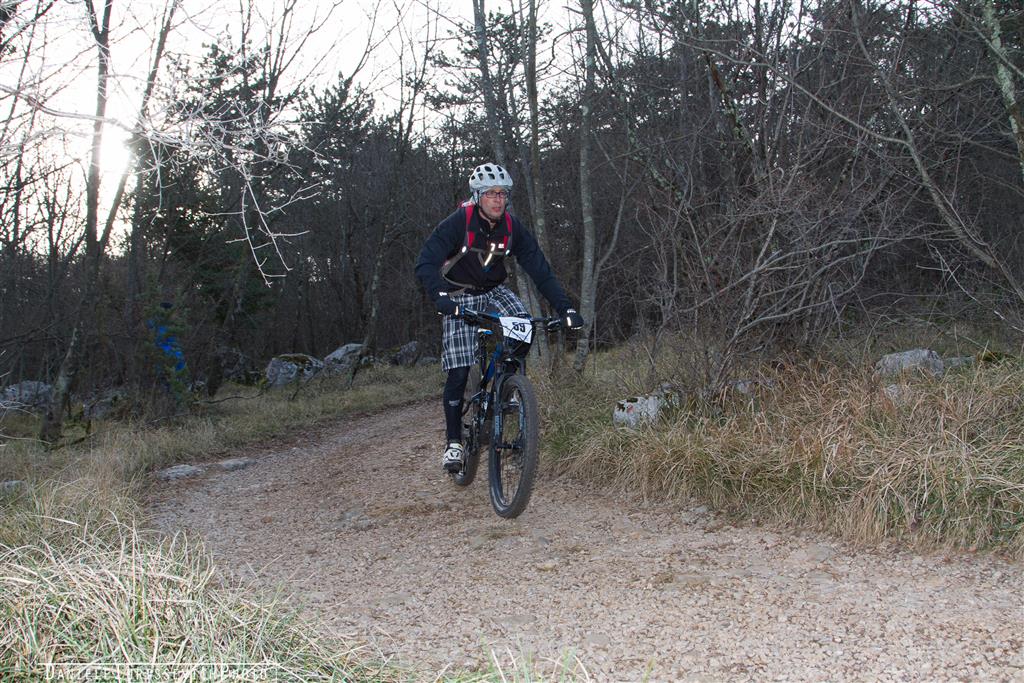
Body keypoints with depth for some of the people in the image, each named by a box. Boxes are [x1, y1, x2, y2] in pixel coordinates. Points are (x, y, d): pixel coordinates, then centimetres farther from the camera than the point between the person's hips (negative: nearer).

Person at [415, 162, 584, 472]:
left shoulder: (513, 228, -12)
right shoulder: (457, 223, -23)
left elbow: (540, 270, -13)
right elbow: (426, 263, -31)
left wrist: (565, 308, -24)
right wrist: (439, 297, -49)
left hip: (494, 291, 4)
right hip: (460, 298, -3)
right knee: (458, 372, -12)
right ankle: (453, 441, 1)